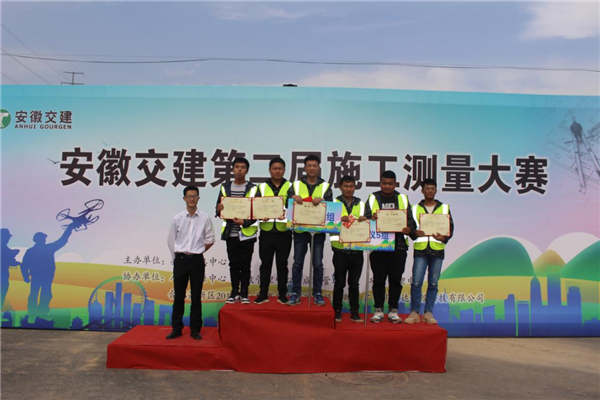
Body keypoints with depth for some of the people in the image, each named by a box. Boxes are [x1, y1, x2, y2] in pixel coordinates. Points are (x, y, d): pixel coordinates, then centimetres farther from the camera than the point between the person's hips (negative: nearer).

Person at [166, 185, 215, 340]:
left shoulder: (205, 218, -1)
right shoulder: (177, 218, 1)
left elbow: (210, 240, 5)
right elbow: (171, 240, 7)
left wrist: (197, 252, 7)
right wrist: (177, 257, 9)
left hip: (197, 260, -1)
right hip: (180, 260, 1)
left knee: (196, 296, 6)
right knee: (179, 296, 7)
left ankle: (195, 329, 15)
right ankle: (176, 328, 17)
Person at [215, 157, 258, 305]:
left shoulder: (253, 189, 0)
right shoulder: (225, 188, 8)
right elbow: (219, 210, 10)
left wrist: (245, 222, -16)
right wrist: (219, 209, -14)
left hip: (247, 233, -2)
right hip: (230, 233, 2)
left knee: (245, 264, 4)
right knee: (233, 263, 9)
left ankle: (244, 293, 15)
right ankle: (234, 292, 20)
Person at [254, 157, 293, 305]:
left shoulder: (290, 186, 5)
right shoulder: (262, 187, 8)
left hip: (284, 232, -1)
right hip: (266, 232, 1)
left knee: (282, 264, 7)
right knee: (265, 264, 7)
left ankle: (282, 294, 17)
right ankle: (263, 294, 16)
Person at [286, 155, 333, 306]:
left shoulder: (326, 186, 7)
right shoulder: (296, 185, 8)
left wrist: (321, 200, -22)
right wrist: (293, 197, -20)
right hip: (300, 230, 0)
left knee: (318, 264, 5)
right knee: (297, 263, 5)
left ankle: (317, 293, 16)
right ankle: (295, 293, 15)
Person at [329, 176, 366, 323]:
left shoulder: (361, 204, 12)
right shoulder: (334, 203, 5)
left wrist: (364, 220, -12)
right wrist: (339, 220, -21)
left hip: (357, 249, 2)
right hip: (340, 249, -2)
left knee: (354, 283, 8)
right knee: (339, 282, 4)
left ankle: (354, 312, 15)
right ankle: (337, 311, 15)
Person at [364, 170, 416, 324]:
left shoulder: (403, 199, 13)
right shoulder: (372, 199, 9)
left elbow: (410, 219, 10)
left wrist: (409, 229, -12)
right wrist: (372, 219, -19)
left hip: (398, 245, 1)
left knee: (396, 278, 5)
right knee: (378, 278, 3)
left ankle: (393, 310, 16)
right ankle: (378, 310, 13)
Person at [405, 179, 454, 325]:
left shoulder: (444, 208, 11)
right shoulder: (415, 208, 10)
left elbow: (450, 228, 8)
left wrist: (443, 238, -11)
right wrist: (415, 233, -16)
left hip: (437, 249, 1)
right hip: (420, 249, -1)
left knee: (433, 283, 5)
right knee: (416, 282, -6)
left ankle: (428, 313, 15)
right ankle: (414, 312, 5)